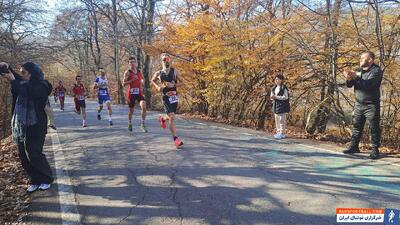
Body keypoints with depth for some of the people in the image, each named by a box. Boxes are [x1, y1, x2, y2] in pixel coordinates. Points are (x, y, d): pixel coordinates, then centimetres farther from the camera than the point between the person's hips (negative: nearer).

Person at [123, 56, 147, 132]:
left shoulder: (139, 72, 11)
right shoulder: (127, 72, -3)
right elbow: (124, 84, -11)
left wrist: (142, 84, 3)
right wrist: (132, 80, -21)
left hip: (139, 92, 3)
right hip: (131, 93, -3)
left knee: (144, 107, -18)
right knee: (131, 110, 10)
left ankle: (143, 124, -6)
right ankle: (129, 124, 34)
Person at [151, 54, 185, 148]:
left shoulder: (174, 71, 0)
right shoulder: (158, 73, 0)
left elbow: (183, 82, 0)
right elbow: (152, 81, 19)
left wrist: (173, 85, -17)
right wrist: (157, 87, -1)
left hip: (175, 96, 3)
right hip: (166, 97, -3)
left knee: (171, 116, 16)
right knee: (172, 117, -15)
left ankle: (162, 119, 51)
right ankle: (175, 139, -11)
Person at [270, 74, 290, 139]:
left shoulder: (284, 88, -10)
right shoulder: (274, 88, 13)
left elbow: (285, 97, -15)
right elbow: (272, 96, 20)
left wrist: (276, 97, -19)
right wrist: (272, 97, -4)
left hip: (282, 105, -8)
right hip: (275, 105, 8)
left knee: (282, 120, -5)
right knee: (277, 120, 12)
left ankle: (282, 133, -1)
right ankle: (278, 132, 21)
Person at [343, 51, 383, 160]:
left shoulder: (376, 71, -11)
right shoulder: (359, 70, 9)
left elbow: (368, 84, -27)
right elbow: (350, 85, 5)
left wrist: (355, 77, -28)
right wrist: (349, 79, -16)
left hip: (372, 105, -6)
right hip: (358, 104, 6)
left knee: (374, 128, -1)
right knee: (356, 126, 11)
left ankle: (375, 150, 6)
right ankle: (354, 146, 20)